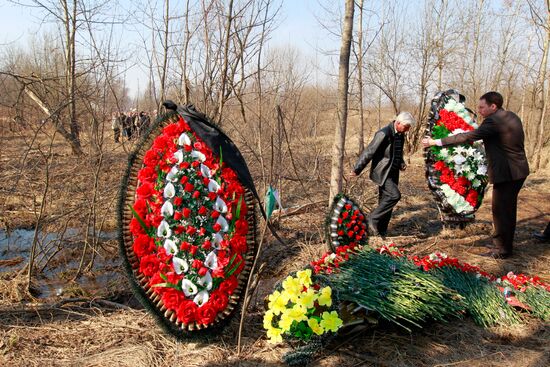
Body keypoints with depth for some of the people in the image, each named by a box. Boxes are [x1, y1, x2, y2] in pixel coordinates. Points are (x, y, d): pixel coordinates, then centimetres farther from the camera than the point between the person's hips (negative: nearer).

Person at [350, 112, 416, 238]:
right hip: (382, 173, -8)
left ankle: (381, 232, 20)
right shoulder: (384, 134, -19)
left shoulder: (400, 135, 8)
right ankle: (372, 219, -8)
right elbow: (369, 152, -19)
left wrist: (401, 164, 4)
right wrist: (357, 170, -18)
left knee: (386, 201, 11)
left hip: (392, 174, 8)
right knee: (394, 195, -21)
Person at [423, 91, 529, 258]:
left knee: (500, 210, 1)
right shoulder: (512, 117, 8)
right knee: (508, 209, 20)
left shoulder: (493, 121, -21)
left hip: (506, 173, -10)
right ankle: (507, 243, 33)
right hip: (518, 170, 10)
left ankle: (503, 249, 11)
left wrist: (436, 142, -22)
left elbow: (467, 136, -24)